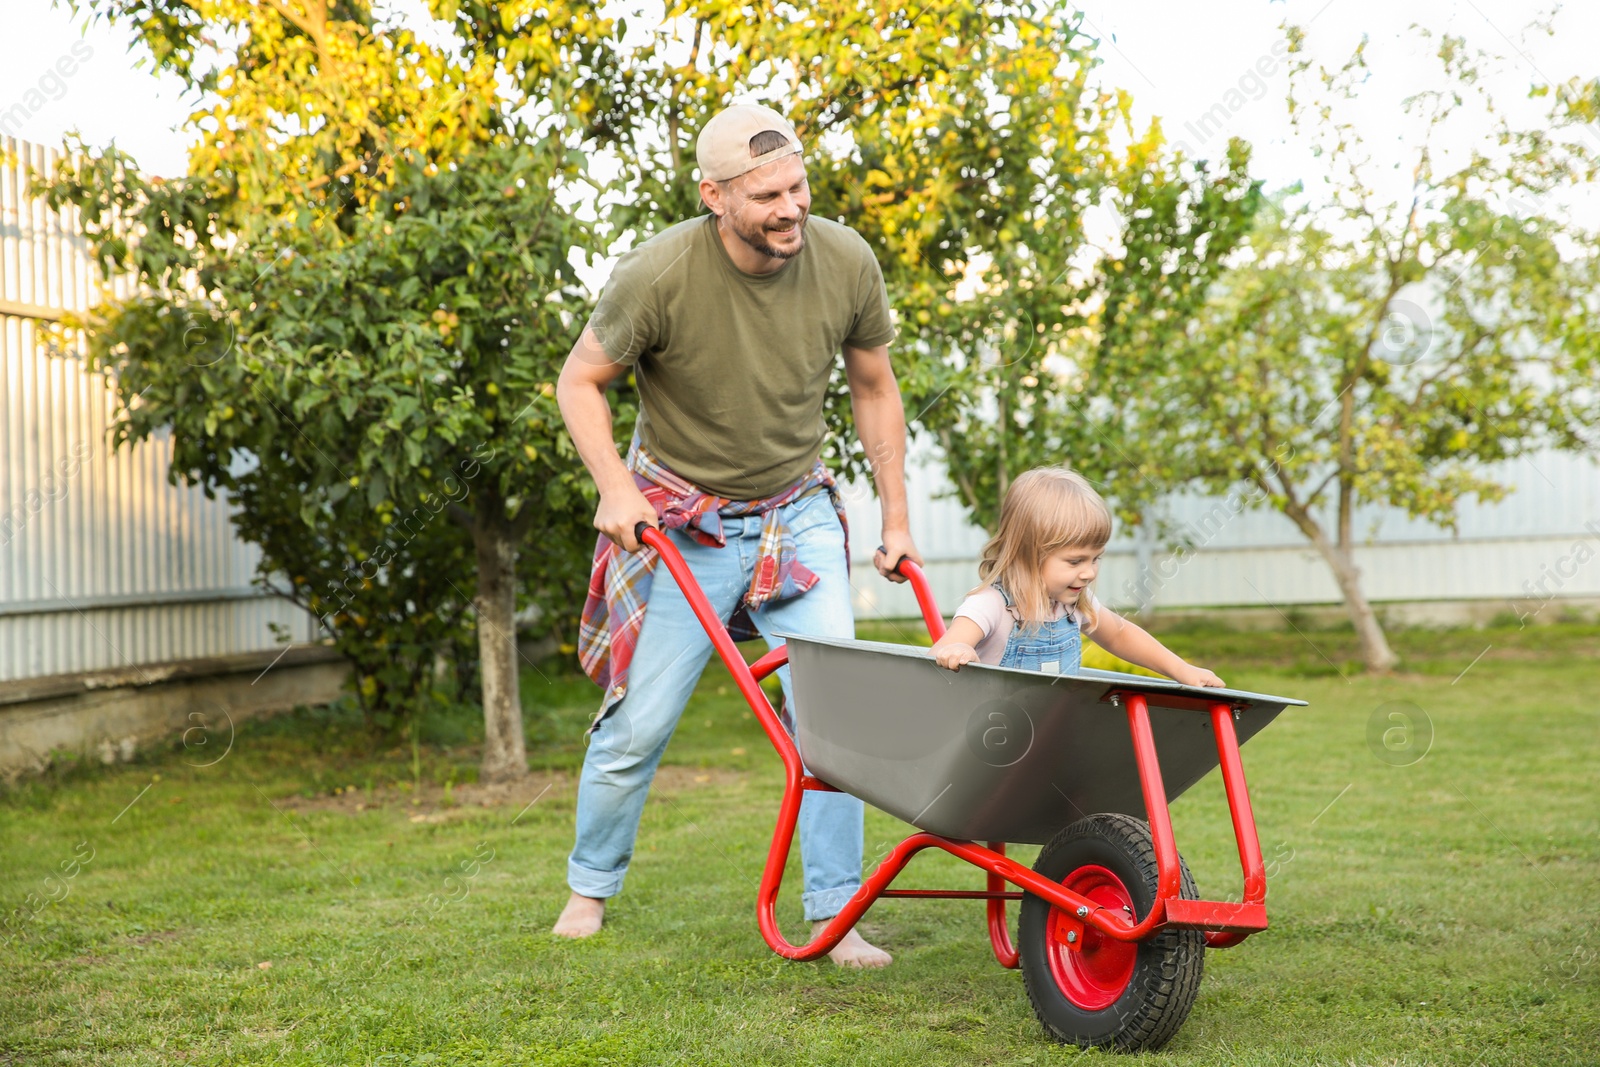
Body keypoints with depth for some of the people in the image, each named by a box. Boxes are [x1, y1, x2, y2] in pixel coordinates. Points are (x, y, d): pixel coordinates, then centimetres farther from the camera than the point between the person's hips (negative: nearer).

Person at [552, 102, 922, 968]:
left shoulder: (846, 264, -13)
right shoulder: (658, 274, -23)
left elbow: (874, 389, 4)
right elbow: (580, 382, -8)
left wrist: (896, 519, 6)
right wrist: (614, 487, -22)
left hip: (797, 508, 2)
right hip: (680, 518, -2)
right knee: (639, 720, 3)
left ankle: (833, 913, 1)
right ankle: (590, 886, 28)